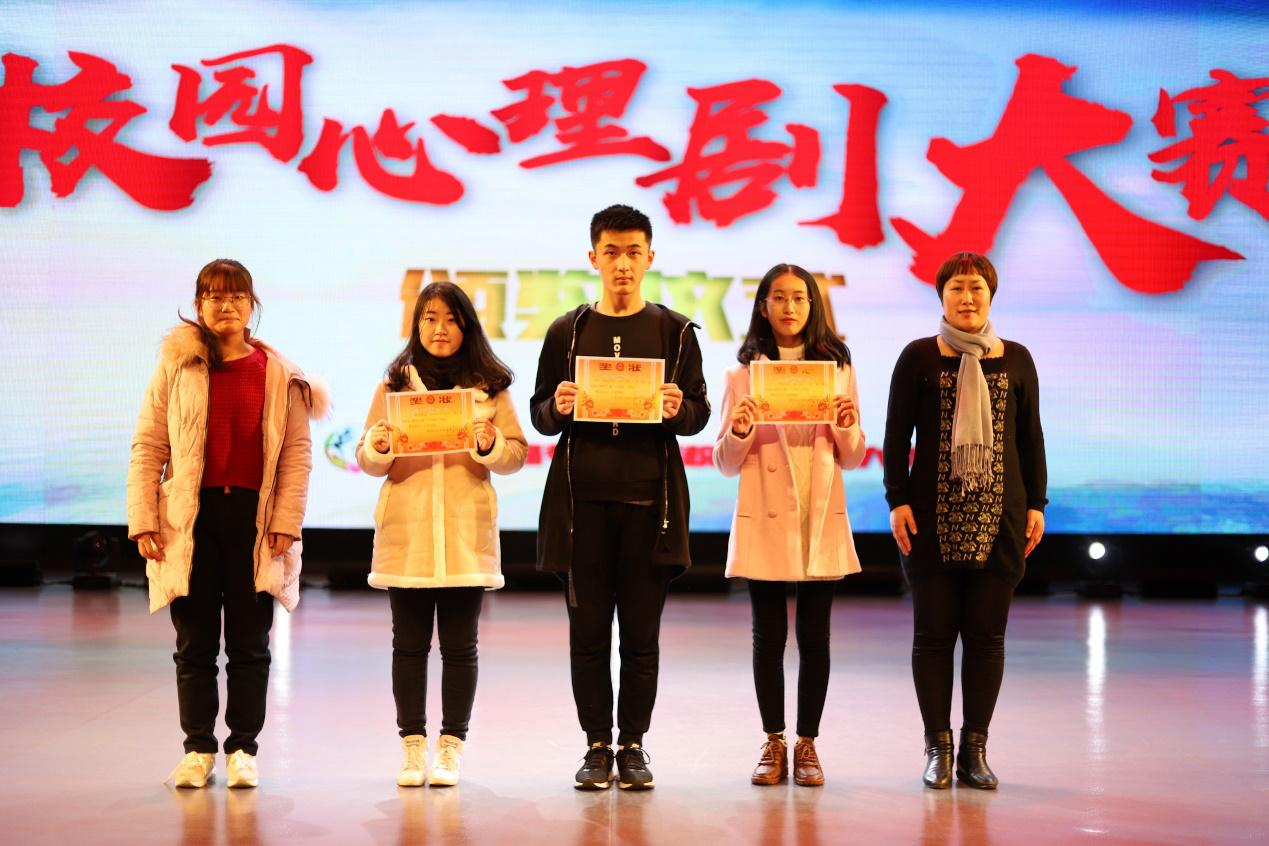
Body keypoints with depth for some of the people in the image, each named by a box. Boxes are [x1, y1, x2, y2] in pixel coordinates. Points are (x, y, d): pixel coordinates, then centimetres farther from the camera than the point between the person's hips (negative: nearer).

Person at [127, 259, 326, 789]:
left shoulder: (280, 375, 5)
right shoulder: (176, 367, 5)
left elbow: (297, 453, 3)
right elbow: (147, 448, 3)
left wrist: (286, 522, -6)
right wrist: (143, 520, -4)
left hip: (254, 518, 0)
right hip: (191, 518, 0)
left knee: (249, 644, 4)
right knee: (194, 642, 5)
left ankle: (243, 749, 13)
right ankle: (198, 750, 14)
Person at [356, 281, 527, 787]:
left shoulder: (490, 386, 7)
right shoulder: (394, 385, 9)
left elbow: (516, 455, 7)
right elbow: (368, 461, 9)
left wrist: (491, 445, -14)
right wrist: (378, 447, -12)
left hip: (467, 532, -1)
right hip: (406, 531, 1)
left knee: (459, 646, 1)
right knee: (409, 644, 4)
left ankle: (450, 748, 9)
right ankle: (413, 747, 11)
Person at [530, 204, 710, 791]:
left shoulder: (674, 331, 8)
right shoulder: (568, 331, 9)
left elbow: (700, 413, 8)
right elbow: (540, 415, 10)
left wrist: (677, 409, -14)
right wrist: (559, 407, -11)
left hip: (649, 498, -1)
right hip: (582, 498, 1)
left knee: (641, 632, 2)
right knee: (588, 629, 2)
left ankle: (633, 744, 12)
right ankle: (597, 746, 12)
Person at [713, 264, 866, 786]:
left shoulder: (837, 368, 8)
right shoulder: (743, 373, 5)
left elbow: (852, 459, 10)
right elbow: (726, 463, 5)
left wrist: (847, 429, -10)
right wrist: (739, 432, -14)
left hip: (822, 518, 1)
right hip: (765, 520, -1)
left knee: (814, 636, 3)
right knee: (769, 635, 3)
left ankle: (807, 744, 11)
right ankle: (773, 744, 12)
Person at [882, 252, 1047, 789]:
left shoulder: (1016, 359, 9)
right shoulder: (919, 357, 4)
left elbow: (1031, 437, 11)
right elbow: (896, 434, 2)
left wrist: (1035, 504, 5)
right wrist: (897, 500, -6)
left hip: (999, 514, 2)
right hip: (934, 514, -1)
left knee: (986, 634, 2)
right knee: (934, 632, 1)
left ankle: (975, 750, 8)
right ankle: (938, 749, 8)